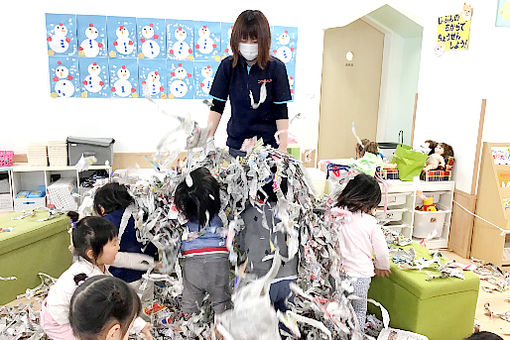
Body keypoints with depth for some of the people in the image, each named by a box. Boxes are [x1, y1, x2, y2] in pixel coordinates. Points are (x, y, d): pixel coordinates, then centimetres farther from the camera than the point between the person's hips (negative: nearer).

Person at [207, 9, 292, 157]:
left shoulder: (276, 67, -6)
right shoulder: (228, 66, -1)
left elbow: (281, 112, -4)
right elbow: (217, 106, 2)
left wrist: (283, 146, -10)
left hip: (268, 144, -2)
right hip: (236, 143, 2)